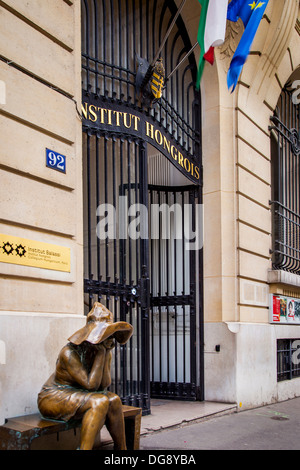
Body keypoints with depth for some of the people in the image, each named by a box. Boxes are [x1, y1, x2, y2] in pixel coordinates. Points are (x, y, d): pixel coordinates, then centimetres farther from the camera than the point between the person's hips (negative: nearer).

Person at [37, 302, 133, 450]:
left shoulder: (106, 352, -2)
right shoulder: (69, 353, -24)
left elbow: (104, 385, -10)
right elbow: (91, 385, -27)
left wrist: (106, 353, -19)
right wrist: (100, 353, -26)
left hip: (77, 396, 7)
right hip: (54, 398, -7)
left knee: (113, 400, -19)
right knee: (100, 402, -30)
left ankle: (121, 448, -7)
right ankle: (84, 448, -30)